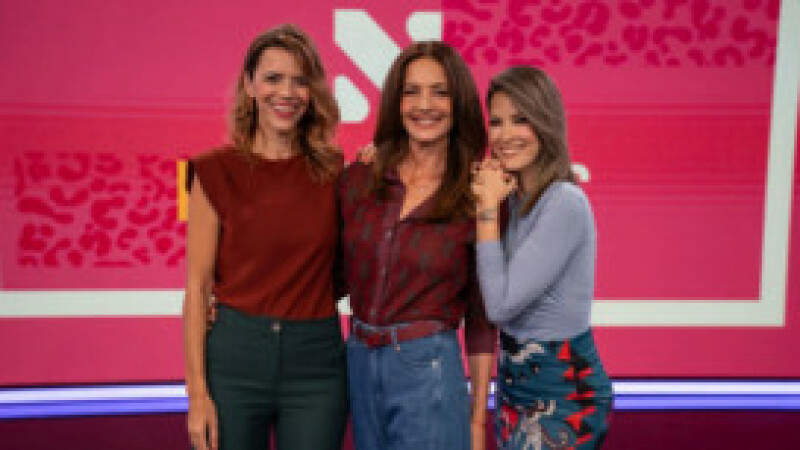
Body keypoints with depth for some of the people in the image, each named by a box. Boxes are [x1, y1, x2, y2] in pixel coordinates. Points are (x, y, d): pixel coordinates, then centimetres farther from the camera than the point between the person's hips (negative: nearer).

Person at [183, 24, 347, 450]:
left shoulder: (333, 168, 4)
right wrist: (197, 391, -7)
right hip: (234, 355, -1)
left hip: (315, 362, 2)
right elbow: (198, 285, -3)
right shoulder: (216, 172, -3)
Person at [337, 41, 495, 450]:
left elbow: (480, 317, -1)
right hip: (358, 366, 4)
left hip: (428, 370, -3)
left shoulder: (477, 197, -6)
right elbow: (336, 275, 10)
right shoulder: (357, 179, 2)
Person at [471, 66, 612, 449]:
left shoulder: (565, 203, -21)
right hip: (515, 380, 8)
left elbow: (501, 305, -22)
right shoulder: (514, 197, 5)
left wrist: (487, 208, -18)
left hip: (562, 387, -8)